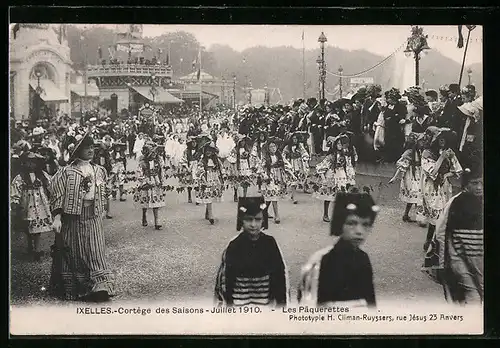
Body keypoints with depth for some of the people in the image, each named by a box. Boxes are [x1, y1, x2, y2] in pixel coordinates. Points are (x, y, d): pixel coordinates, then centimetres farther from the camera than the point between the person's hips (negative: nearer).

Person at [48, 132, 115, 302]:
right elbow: (57, 195, -7)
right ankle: (71, 288, 17)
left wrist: (101, 210, 16)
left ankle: (100, 286, -5)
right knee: (73, 253, 5)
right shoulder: (67, 172, -5)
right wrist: (57, 218, -13)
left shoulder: (99, 171, 9)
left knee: (95, 251, -3)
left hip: (93, 217, 3)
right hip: (73, 217, -3)